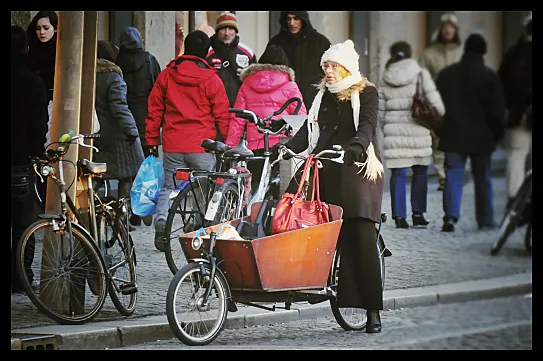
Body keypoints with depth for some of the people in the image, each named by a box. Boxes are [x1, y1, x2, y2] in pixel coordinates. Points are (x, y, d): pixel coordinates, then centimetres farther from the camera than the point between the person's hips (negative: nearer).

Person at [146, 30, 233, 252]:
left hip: (172, 144, 2)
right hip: (202, 146, -2)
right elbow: (222, 115, -2)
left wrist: (151, 140, 15)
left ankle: (161, 220, -13)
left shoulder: (166, 75, 6)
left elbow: (154, 110, 8)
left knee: (168, 188, 11)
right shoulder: (211, 79, -3)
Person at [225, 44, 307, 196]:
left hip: (255, 145, 2)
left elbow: (237, 120, 8)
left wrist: (230, 146, 9)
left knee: (255, 186, 5)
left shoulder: (247, 85, 12)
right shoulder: (289, 85, 4)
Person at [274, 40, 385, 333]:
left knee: (362, 239, -9)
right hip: (325, 169, 6)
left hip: (356, 169, -6)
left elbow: (367, 126, -11)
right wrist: (285, 148, -3)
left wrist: (353, 147, -30)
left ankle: (372, 310, -8)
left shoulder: (366, 93, 4)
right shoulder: (323, 95, 20)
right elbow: (309, 130, 14)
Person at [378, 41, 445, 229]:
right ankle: (418, 212, 10)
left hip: (393, 129, 2)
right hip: (417, 129, -2)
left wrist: (385, 129, 21)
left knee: (398, 173, 3)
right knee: (420, 171, 11)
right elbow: (435, 102, -6)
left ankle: (399, 215, 0)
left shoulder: (385, 78, 6)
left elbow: (381, 109, 9)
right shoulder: (421, 74, -2)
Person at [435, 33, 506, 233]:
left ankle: (450, 215, -17)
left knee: (453, 176, 1)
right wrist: (497, 132, 8)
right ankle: (485, 220, 13)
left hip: (453, 136, 2)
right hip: (481, 137, -1)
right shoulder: (490, 76, -6)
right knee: (483, 178, 9)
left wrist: (440, 131, 15)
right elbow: (498, 109, -4)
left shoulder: (446, 74, 3)